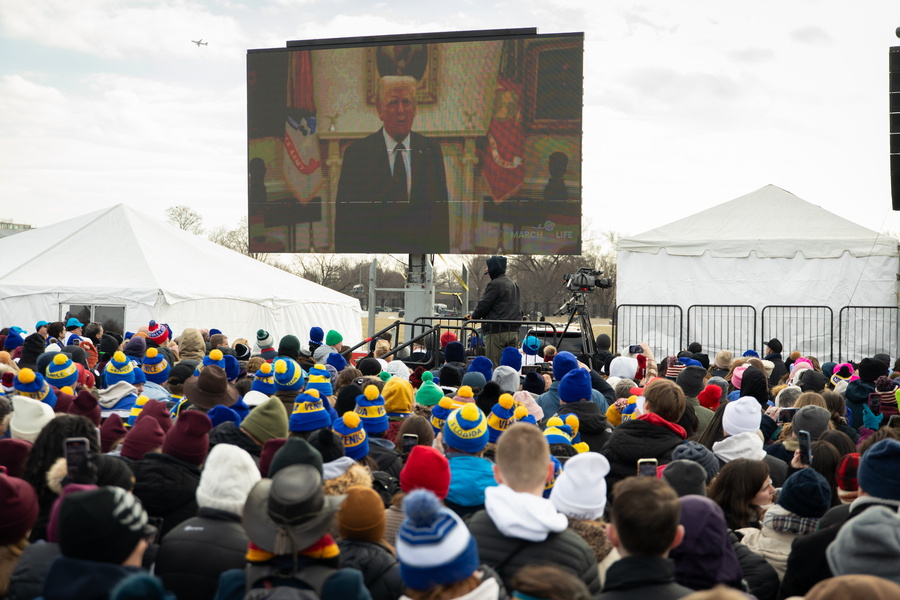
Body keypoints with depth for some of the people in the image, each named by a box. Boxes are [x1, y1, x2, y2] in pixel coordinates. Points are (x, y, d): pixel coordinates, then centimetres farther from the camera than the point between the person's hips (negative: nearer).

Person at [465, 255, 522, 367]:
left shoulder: (495, 284, -9)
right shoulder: (514, 284, 19)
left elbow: (483, 305, -11)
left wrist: (473, 316, 8)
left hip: (497, 330, -8)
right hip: (514, 331, 8)